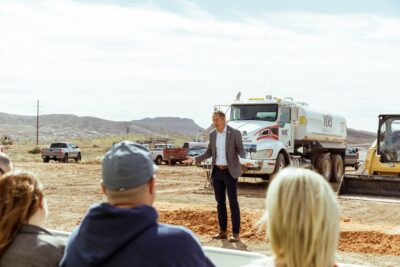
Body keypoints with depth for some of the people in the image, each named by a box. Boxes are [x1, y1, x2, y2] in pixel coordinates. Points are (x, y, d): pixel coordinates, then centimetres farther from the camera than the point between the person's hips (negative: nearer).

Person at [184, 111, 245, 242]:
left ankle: (236, 233, 1)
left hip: (230, 171, -5)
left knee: (233, 202, -4)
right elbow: (209, 152, 15)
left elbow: (240, 150, -7)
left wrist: (244, 158, -29)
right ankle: (223, 232, 18)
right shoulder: (212, 134, 7)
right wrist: (195, 159, 4)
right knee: (220, 202, 9)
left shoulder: (235, 133, -8)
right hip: (217, 172, 5)